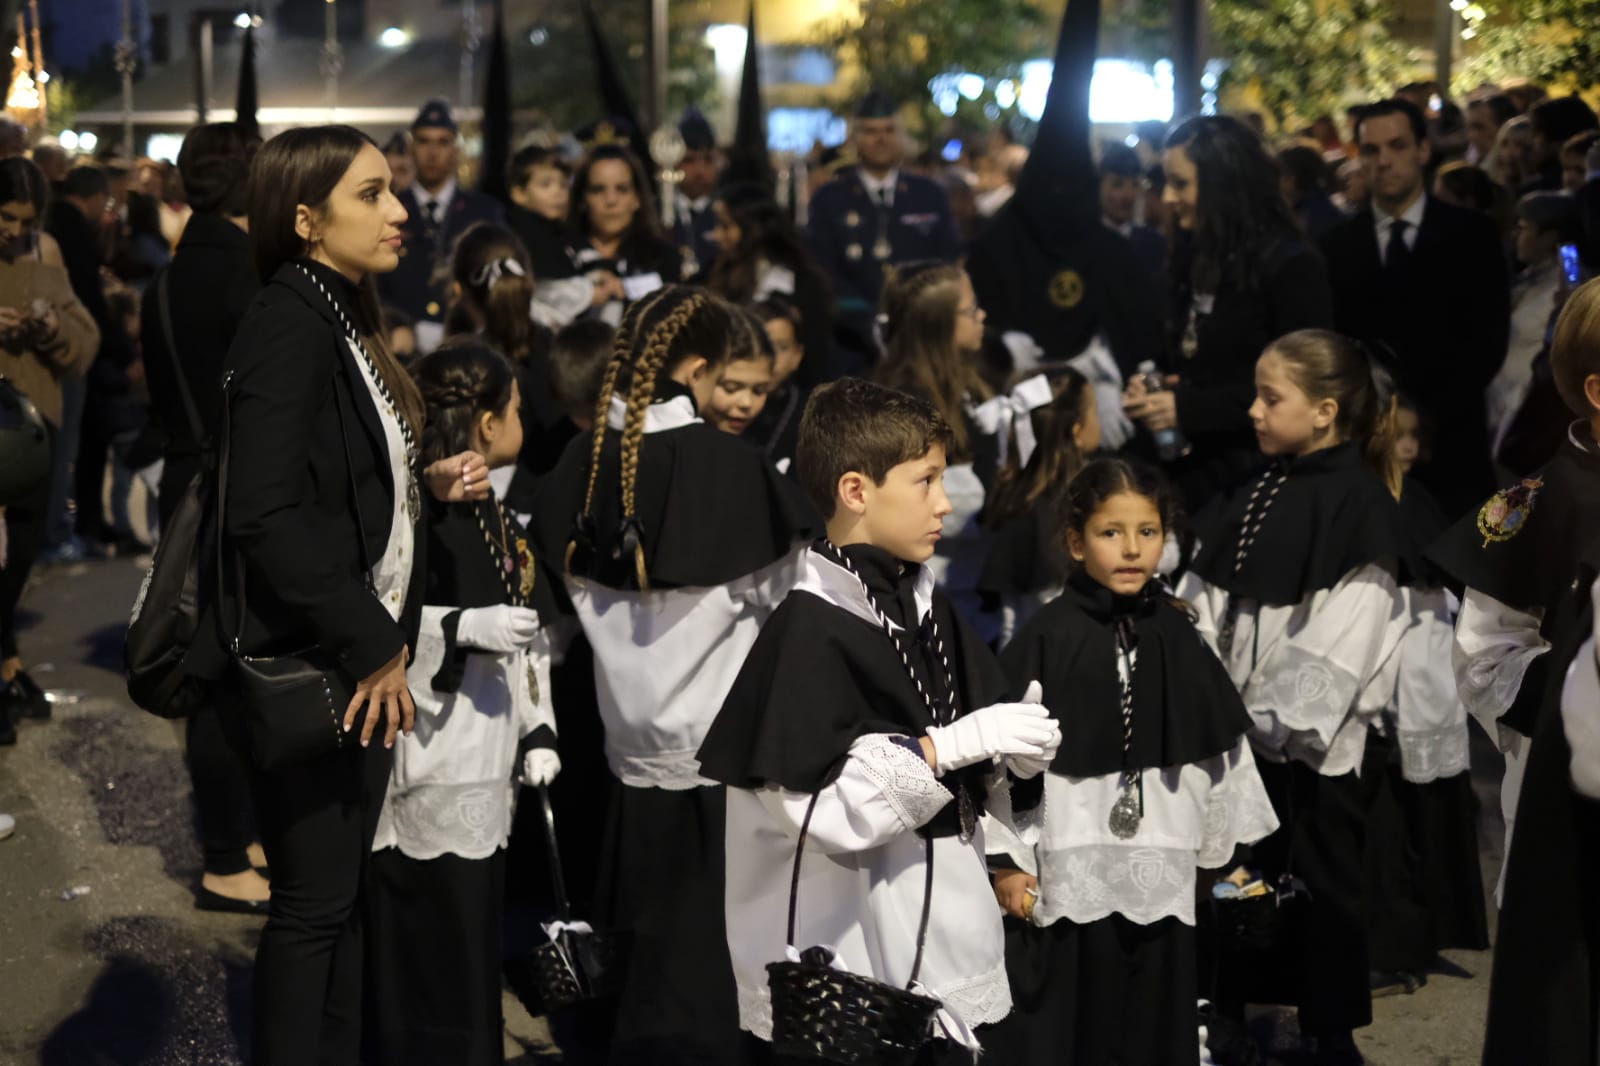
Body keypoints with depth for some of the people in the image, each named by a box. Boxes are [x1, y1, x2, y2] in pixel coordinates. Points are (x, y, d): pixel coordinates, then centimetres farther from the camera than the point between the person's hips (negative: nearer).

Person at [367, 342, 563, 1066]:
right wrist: (464, 627, -25)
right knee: (429, 952, -6)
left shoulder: (494, 516, 15)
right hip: (429, 770, -9)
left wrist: (538, 732, 12)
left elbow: (530, 640, 18)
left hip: (486, 773, 9)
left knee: (475, 944, 14)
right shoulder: (414, 509, -14)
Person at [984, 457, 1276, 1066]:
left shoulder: (1176, 637, 5)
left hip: (1160, 876, 4)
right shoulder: (1047, 638, -7)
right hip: (1065, 877, -3)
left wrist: (1225, 849, 15)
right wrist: (1005, 860, -7)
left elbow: (1220, 748, 13)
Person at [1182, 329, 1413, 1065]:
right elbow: (1211, 604, 13)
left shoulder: (1358, 505, -13)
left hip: (1315, 743, -7)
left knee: (1323, 886, 4)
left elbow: (1342, 644, -18)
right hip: (1247, 731, 7)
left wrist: (1276, 718, -18)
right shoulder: (1255, 494, 10)